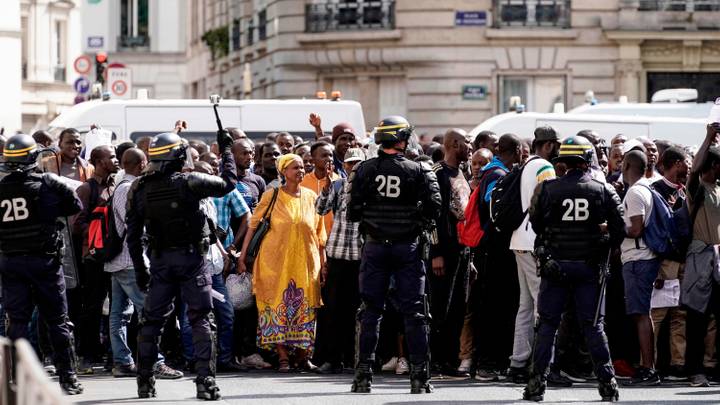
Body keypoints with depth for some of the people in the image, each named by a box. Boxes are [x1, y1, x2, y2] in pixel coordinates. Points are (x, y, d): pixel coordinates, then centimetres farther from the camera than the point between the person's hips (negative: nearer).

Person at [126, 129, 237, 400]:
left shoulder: (139, 189, 0)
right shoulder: (189, 182, -13)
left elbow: (132, 234, 3)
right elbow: (228, 183, -2)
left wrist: (139, 269, 12)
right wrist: (226, 150, 11)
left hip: (160, 260, 3)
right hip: (191, 257, -3)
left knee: (152, 319, 14)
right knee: (200, 319, 0)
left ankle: (144, 381, 18)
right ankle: (205, 381, -7)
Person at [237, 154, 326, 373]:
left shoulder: (311, 197, 8)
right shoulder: (271, 196, -1)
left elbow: (319, 233, 12)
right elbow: (253, 225, 0)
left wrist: (323, 262, 8)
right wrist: (242, 256, -5)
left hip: (305, 261, 3)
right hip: (276, 260, -3)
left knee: (305, 307, 2)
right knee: (278, 305, -5)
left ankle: (303, 356, 10)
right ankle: (283, 357, -3)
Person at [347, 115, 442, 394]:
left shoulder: (364, 171, -3)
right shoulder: (418, 171, -6)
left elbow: (352, 213, -5)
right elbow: (433, 206, -14)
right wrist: (417, 222, 5)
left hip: (375, 246, 1)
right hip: (408, 246, -1)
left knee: (370, 311, 7)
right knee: (413, 312, 4)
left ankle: (363, 375, 5)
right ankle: (419, 376, 2)